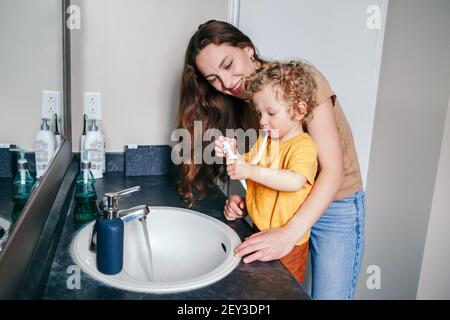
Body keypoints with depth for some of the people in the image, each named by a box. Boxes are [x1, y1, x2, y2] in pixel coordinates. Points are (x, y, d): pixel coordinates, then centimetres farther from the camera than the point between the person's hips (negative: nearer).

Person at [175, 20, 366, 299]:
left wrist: (290, 233, -36)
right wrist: (245, 200, -17)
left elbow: (333, 170, -26)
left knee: (328, 294, 0)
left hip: (335, 205, -4)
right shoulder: (241, 105, -1)